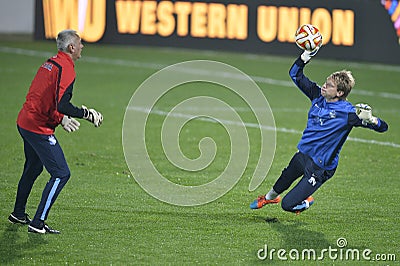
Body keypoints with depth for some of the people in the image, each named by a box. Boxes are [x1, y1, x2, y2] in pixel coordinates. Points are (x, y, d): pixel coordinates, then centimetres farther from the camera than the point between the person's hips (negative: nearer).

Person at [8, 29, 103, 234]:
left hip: (24, 123, 10)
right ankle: (38, 223, -9)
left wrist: (60, 119, 23)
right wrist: (88, 114, -15)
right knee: (61, 174, -7)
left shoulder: (50, 63, 13)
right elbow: (62, 105, -26)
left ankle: (18, 214, 41)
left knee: (32, 168, 28)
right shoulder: (66, 69, -16)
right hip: (39, 128, -10)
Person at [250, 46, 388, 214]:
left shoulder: (347, 112, -24)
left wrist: (370, 119, -47)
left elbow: (382, 127, -25)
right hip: (302, 154, 6)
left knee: (288, 204, -7)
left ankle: (306, 202, 26)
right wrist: (305, 57, -11)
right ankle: (270, 197, 64)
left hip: (320, 167, -6)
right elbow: (295, 74, 6)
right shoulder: (318, 96, -5)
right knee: (283, 181, 32)